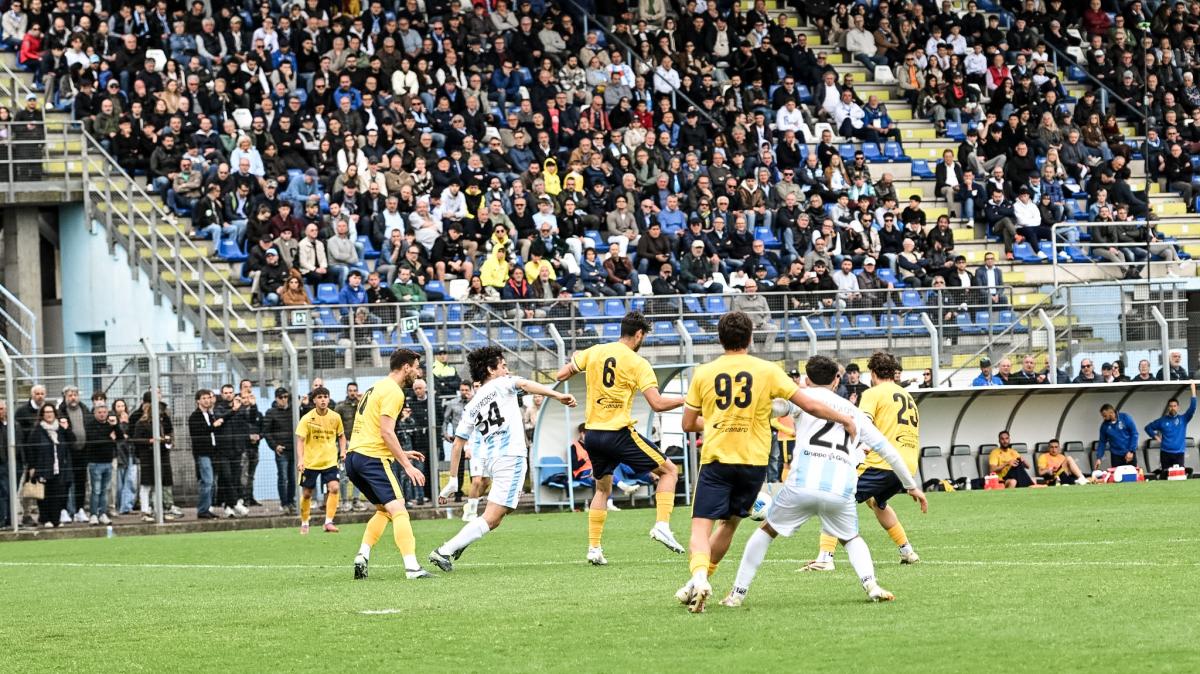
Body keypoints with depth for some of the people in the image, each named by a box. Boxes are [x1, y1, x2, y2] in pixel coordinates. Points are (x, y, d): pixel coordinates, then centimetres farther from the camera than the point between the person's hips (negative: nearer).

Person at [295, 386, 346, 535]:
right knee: (306, 494, 7)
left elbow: (341, 435, 14)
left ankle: (328, 522, -16)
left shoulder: (335, 417, -2)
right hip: (310, 461, -1)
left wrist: (342, 451, -2)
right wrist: (300, 460, -24)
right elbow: (300, 440, -12)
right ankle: (304, 524, 26)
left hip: (330, 460, 1)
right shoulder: (307, 419, -9)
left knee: (334, 488, -19)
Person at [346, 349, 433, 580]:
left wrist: (401, 454, 27)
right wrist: (407, 466, -16)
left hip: (354, 456, 9)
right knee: (398, 509, -14)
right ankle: (412, 567, -25)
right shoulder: (393, 392, -8)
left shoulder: (376, 388, 22)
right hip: (373, 458, -9)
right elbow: (386, 433, -17)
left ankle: (362, 556, 7)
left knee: (383, 510, 20)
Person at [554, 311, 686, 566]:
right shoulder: (637, 363, -8)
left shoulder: (593, 353, 5)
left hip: (593, 433, 5)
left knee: (602, 489, 22)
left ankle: (594, 548, 15)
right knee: (669, 470, 8)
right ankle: (662, 525, -8)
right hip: (620, 433, -5)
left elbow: (561, 375, 12)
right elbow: (657, 404, -14)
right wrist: (684, 400, 2)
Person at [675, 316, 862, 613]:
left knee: (701, 525, -5)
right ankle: (700, 580, 18)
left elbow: (689, 424, 9)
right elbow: (809, 404, -2)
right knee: (729, 522, 19)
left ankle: (699, 576, -31)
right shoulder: (767, 371, 0)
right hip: (753, 461, 1)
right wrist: (845, 419, 12)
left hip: (715, 458, -1)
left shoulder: (703, 373, 2)